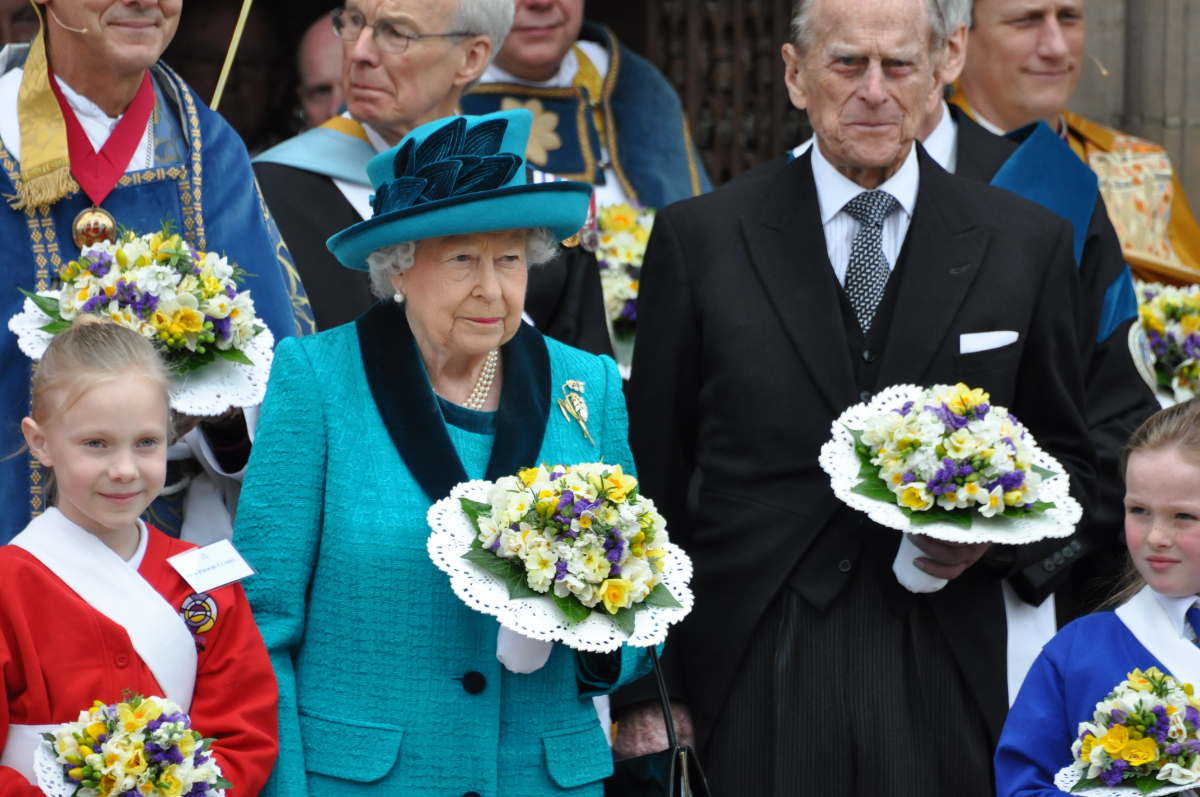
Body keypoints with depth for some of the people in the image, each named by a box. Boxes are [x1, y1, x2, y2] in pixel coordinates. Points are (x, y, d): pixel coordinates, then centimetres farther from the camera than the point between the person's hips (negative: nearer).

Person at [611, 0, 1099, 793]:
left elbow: (1066, 458, 15)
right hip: (754, 682, -1)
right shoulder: (700, 240, 3)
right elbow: (653, 482, 5)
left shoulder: (1026, 243, 6)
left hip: (941, 688, 1)